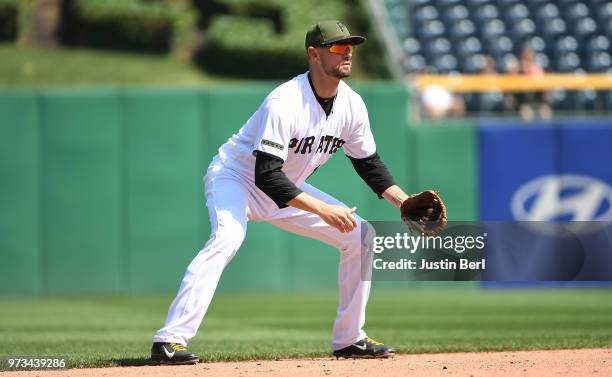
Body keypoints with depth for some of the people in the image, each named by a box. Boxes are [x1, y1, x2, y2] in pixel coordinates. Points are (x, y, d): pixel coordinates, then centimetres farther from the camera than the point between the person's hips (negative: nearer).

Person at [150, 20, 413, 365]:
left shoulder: (351, 104, -8)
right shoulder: (285, 102, -31)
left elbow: (368, 162, 7)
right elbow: (266, 175, -36)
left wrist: (404, 201, -7)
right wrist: (323, 209, -40)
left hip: (287, 188, 8)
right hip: (237, 177, -8)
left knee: (360, 235, 0)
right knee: (227, 239, -35)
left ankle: (350, 339, 8)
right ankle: (170, 341, -39)